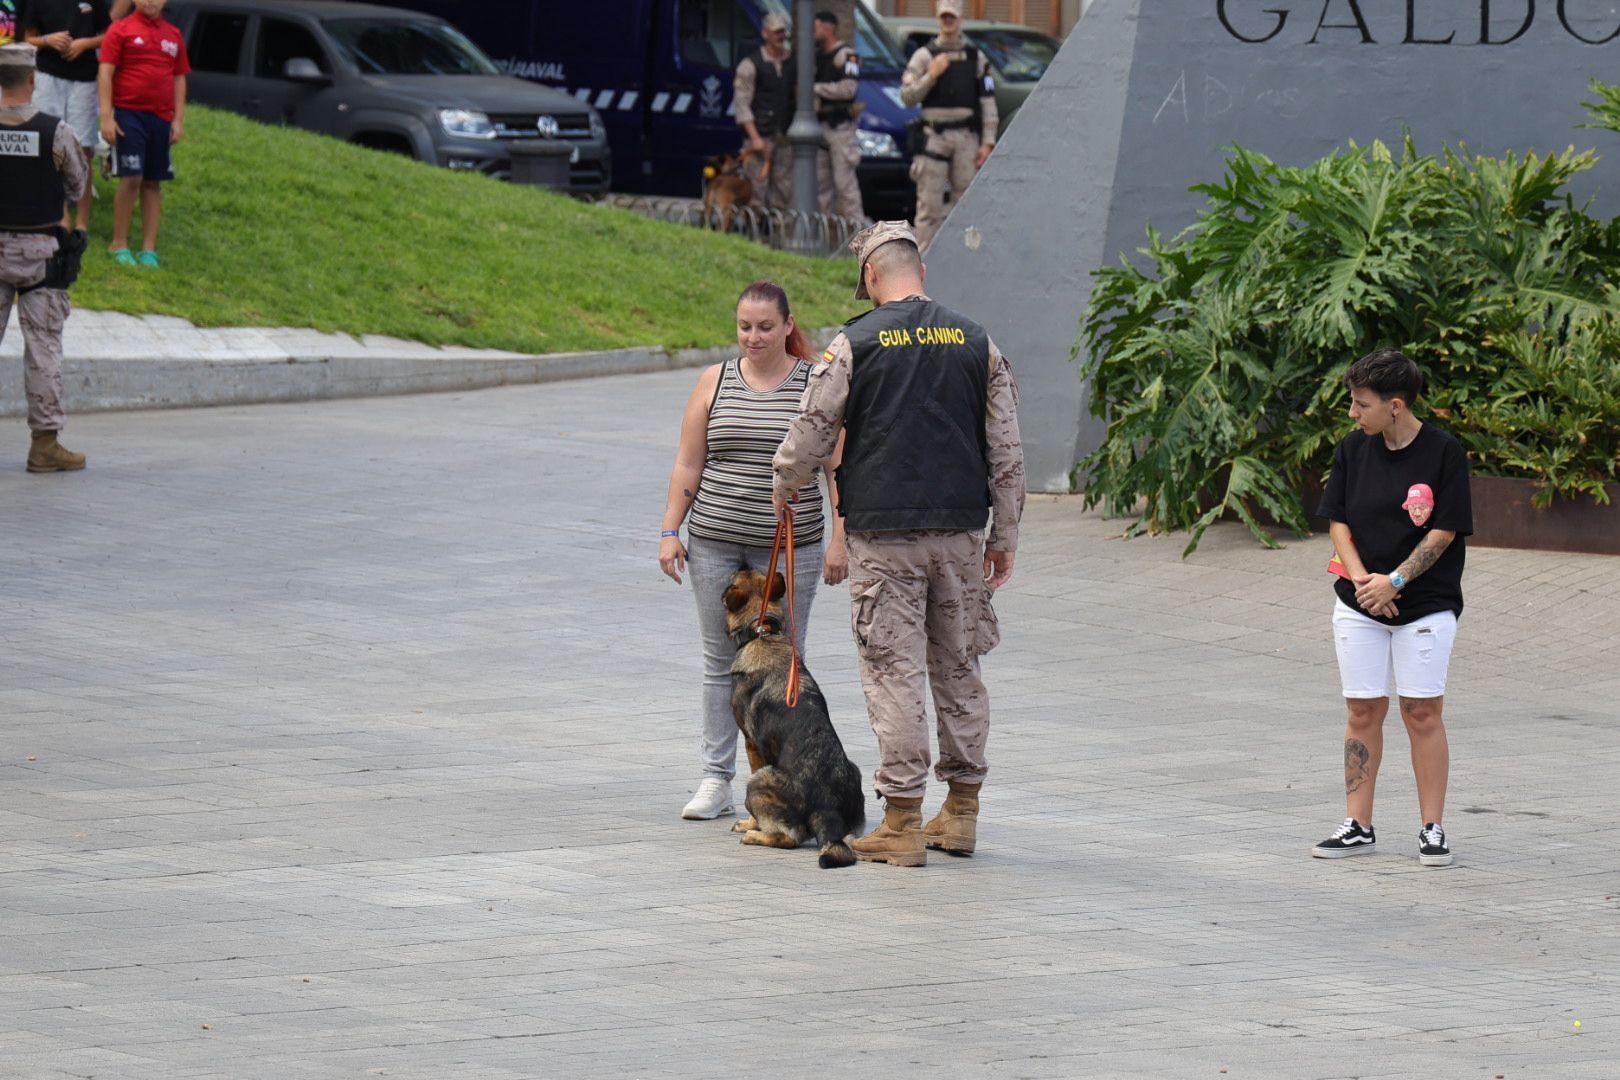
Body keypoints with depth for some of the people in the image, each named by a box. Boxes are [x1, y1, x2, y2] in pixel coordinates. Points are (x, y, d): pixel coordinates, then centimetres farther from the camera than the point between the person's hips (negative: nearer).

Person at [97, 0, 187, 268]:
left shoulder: (173, 35, 12)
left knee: (153, 183, 6)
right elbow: (105, 73, -5)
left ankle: (149, 249, 10)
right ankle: (119, 244, 1)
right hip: (129, 113, -4)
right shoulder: (121, 30, -1)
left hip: (161, 117, 4)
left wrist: (178, 120, 9)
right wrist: (106, 116, -11)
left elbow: (179, 79, 16)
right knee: (131, 178, -10)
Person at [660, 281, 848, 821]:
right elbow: (687, 466, 9)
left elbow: (838, 467, -1)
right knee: (720, 662, 5)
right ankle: (717, 779, 9)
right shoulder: (715, 382, 7)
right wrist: (670, 531, 3)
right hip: (715, 543, 3)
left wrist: (840, 540, -6)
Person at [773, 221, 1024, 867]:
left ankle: (902, 824, -3)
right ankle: (961, 813, 18)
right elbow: (1007, 454, 7)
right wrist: (1005, 539, 15)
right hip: (960, 532, 4)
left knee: (894, 670, -2)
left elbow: (811, 434, 1)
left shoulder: (854, 345, -4)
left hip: (883, 534, -3)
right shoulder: (976, 343, 6)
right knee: (958, 669, 13)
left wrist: (785, 491, 21)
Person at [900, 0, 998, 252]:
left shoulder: (976, 58, 12)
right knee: (930, 202, -6)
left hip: (966, 137, 2)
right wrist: (931, 76, -13)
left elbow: (988, 101, 9)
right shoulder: (924, 56, 7)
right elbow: (907, 96, 1)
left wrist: (988, 142, 1)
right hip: (934, 136, -2)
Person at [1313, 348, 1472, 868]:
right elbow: (1338, 521, 7)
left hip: (1425, 604, -4)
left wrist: (1394, 581, -16)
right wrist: (1360, 575, -9)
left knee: (1422, 711, -3)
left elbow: (1443, 532, -10)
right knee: (1363, 710, 5)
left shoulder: (1443, 452, -9)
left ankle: (1432, 829, 3)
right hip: (1358, 604, 4)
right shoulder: (1354, 450, 5)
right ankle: (1357, 826, 11)